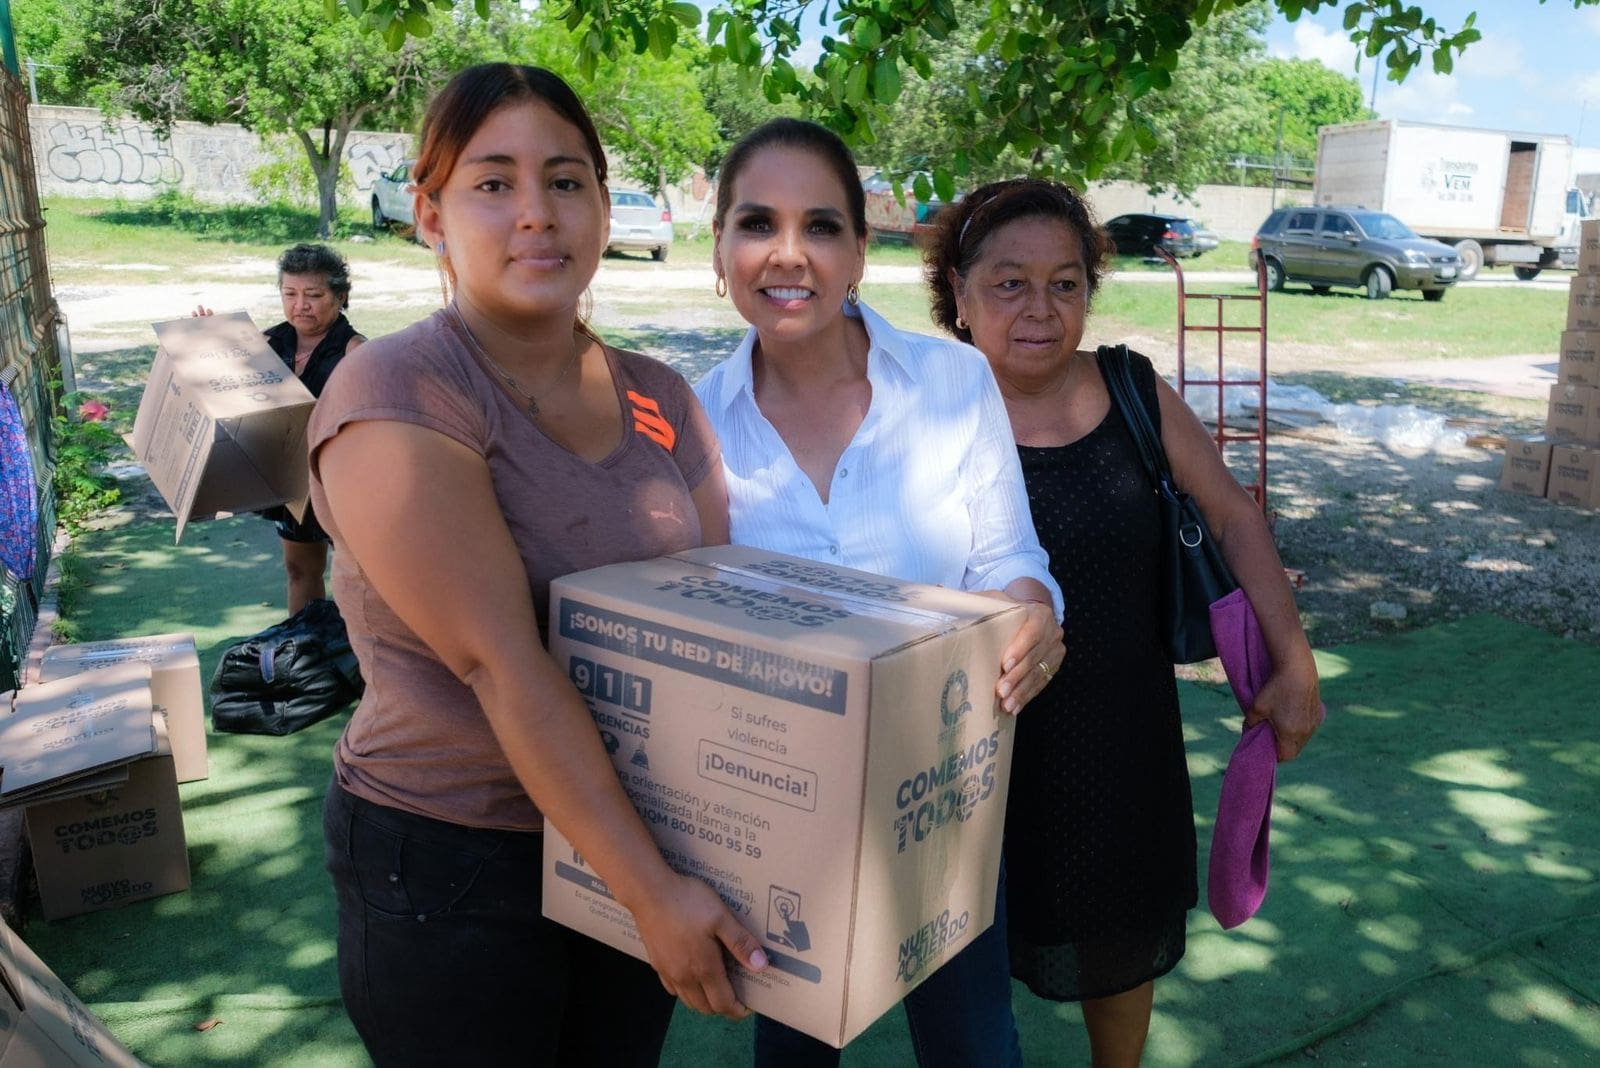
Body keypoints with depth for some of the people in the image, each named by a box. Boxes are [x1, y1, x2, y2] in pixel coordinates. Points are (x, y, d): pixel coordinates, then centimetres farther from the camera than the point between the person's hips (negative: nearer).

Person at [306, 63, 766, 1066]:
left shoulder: (661, 399, 2)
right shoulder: (396, 396, -17)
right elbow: (504, 667, -24)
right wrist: (653, 890, -25)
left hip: (637, 839, 5)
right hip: (449, 870, -5)